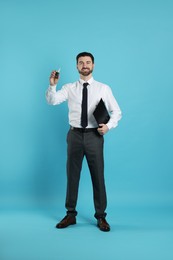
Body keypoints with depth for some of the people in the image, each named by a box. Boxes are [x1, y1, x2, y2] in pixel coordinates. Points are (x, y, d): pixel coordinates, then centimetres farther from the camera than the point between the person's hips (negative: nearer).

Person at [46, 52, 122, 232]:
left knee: (98, 176, 5)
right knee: (72, 175, 10)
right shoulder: (69, 88, 5)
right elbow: (52, 101, -10)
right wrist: (52, 85, -27)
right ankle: (70, 214, 25)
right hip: (75, 135, 1)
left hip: (94, 135, -1)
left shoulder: (103, 88, 3)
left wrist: (108, 126, -12)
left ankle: (100, 216, 20)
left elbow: (116, 112, 5)